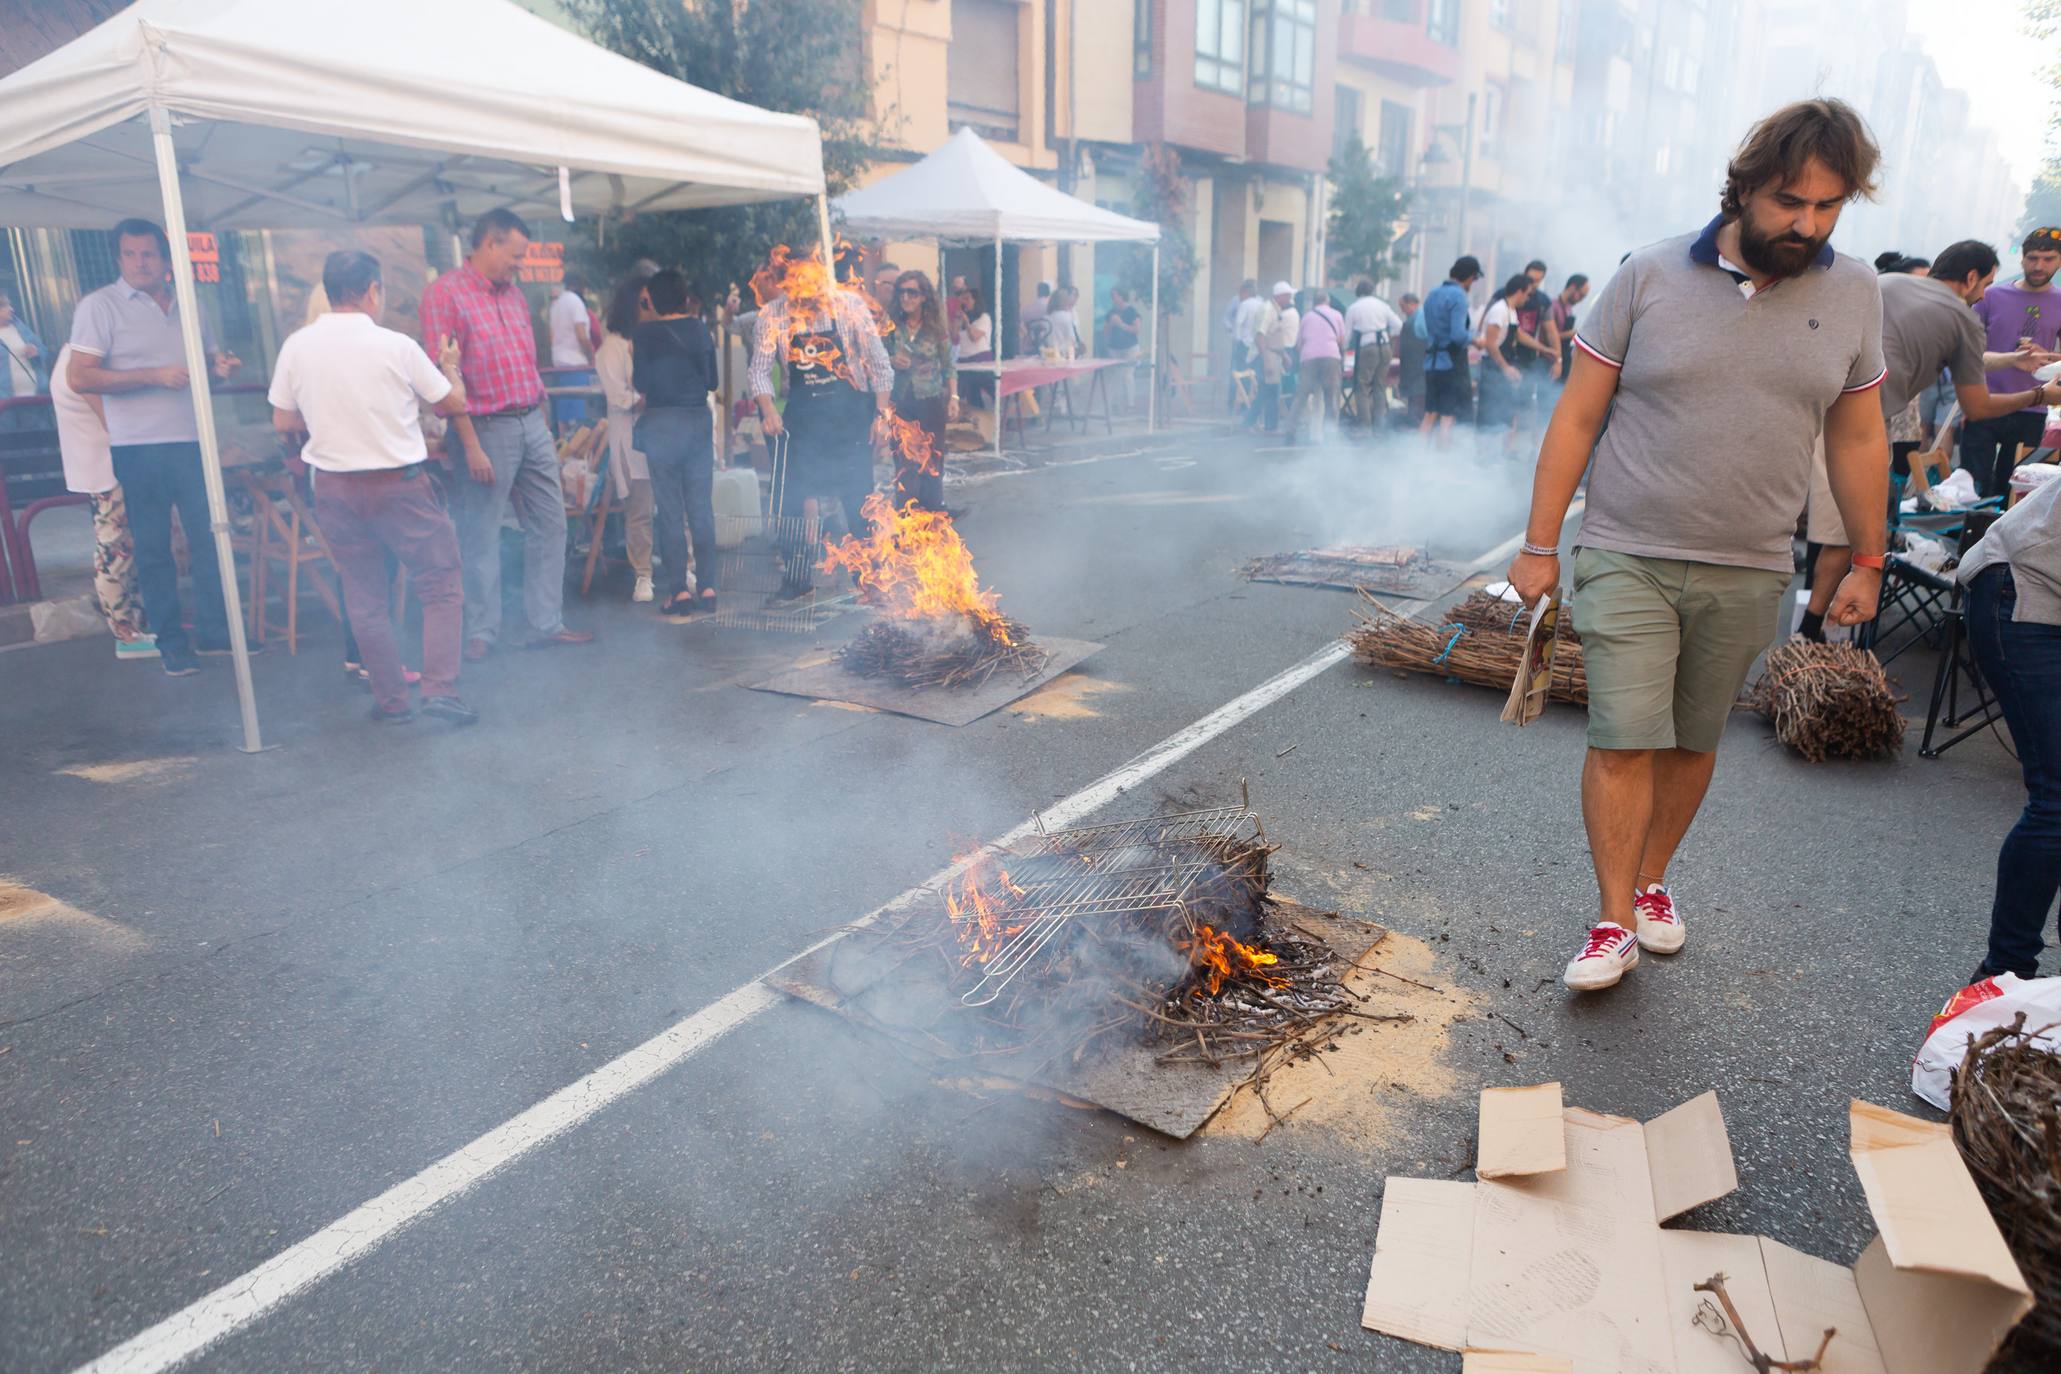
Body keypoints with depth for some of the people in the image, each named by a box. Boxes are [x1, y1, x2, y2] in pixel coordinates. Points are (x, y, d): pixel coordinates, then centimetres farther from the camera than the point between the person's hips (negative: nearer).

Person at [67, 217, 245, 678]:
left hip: (193, 441, 4)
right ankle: (171, 644, 11)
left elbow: (207, 360, 26)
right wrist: (154, 375, -18)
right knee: (153, 548, 3)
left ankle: (214, 630, 17)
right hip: (138, 449, -4)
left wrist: (220, 365, 1)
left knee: (209, 537, 5)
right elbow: (78, 377, -11)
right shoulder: (99, 307, -3)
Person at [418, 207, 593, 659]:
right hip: (487, 429, -7)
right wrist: (471, 446, -18)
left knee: (549, 524, 9)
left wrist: (541, 417, 14)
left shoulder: (512, 293, 13)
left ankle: (547, 624, 18)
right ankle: (481, 631, 14)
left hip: (533, 423, 7)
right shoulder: (444, 294, -10)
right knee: (481, 537, 1)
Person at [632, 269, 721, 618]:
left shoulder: (645, 333, -5)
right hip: (699, 420, 3)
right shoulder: (700, 329, 5)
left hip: (662, 423, -3)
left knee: (670, 510, 1)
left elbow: (641, 384, -6)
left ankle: (679, 591, 1)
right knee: (702, 508, 6)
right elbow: (712, 381, 9)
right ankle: (707, 588, 6)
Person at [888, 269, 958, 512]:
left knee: (932, 463, 6)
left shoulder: (936, 328, 1)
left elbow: (949, 367, 3)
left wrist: (953, 397, -6)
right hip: (900, 404, 0)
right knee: (904, 465, 3)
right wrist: (891, 362, -13)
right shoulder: (891, 327, 1)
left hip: (931, 403, 0)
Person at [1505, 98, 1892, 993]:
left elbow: (1856, 439, 12)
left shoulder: (1853, 295, 5)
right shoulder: (1650, 276, -5)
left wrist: (1867, 562, 13)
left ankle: (1650, 880, 32)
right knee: (1624, 743, -7)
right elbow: (1576, 417, -3)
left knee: (1693, 743, 13)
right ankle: (1615, 922, 5)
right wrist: (1539, 546, -6)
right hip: (1628, 559, -3)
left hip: (1748, 574, 3)